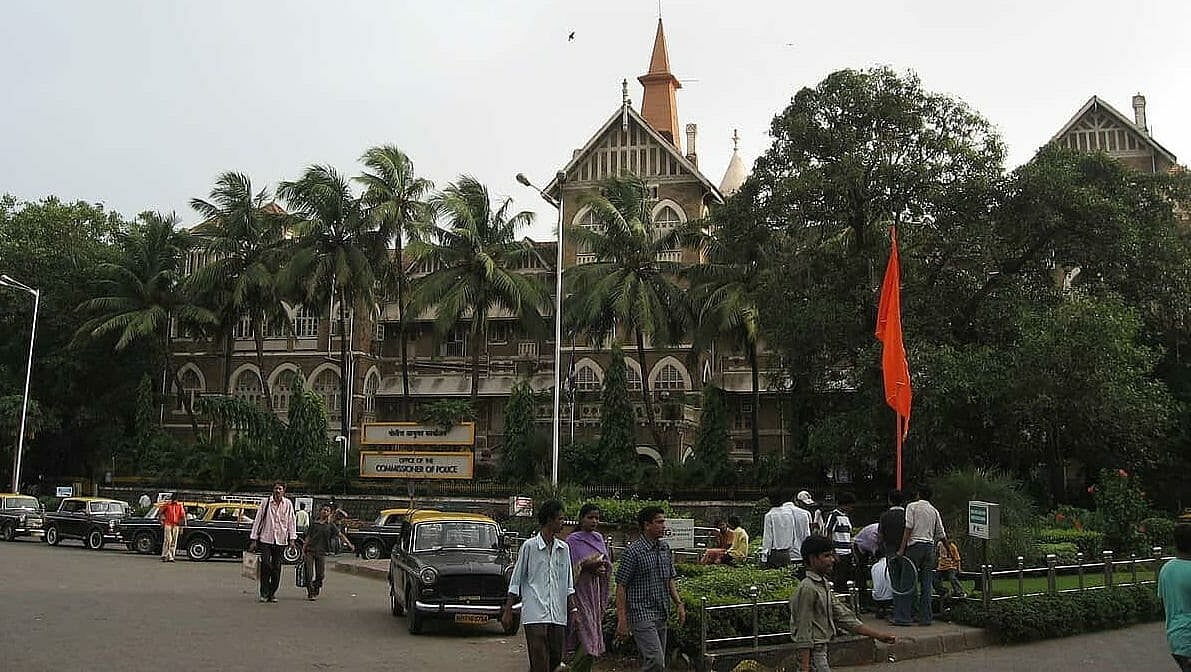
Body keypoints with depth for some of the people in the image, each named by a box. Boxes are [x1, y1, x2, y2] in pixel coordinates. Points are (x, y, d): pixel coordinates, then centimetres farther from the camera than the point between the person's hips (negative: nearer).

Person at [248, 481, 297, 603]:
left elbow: (291, 522, 7)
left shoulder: (288, 504, 3)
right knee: (265, 564, -9)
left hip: (281, 540, 1)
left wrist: (292, 539, 1)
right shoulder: (265, 502, 0)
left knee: (276, 567, 4)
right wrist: (254, 540, 2)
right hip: (266, 538, -1)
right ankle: (264, 593, 1)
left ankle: (272, 593, 13)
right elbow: (258, 520, 4)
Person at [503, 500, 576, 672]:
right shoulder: (529, 546, -2)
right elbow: (515, 582, 2)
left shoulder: (564, 549, 12)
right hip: (535, 614, -5)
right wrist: (508, 611, 0)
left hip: (558, 615, 5)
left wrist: (573, 609, 9)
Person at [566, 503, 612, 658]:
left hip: (596, 589, 6)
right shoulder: (573, 540, -6)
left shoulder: (599, 538, 12)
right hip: (580, 589, -6)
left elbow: (607, 562, 16)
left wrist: (602, 568, -5)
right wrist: (587, 565, -21)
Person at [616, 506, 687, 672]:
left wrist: (679, 604, 10)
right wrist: (622, 619, -15)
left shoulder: (665, 548, 10)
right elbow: (621, 587, -12)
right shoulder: (633, 552, -12)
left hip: (661, 615, 8)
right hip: (642, 614, -8)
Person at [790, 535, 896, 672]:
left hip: (820, 653, 10)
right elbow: (803, 633, -19)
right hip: (812, 655, -10)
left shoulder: (823, 586, 13)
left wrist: (879, 635, 9)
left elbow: (844, 617, 13)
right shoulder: (807, 588, -17)